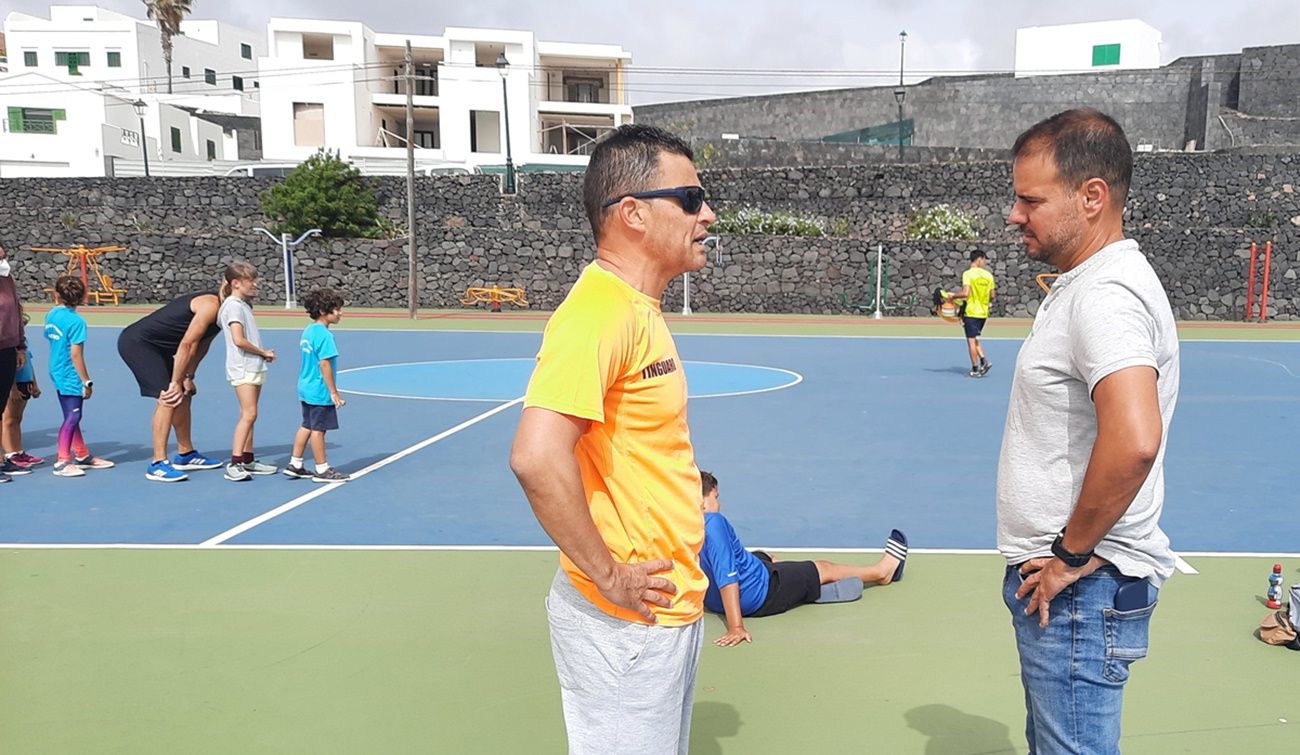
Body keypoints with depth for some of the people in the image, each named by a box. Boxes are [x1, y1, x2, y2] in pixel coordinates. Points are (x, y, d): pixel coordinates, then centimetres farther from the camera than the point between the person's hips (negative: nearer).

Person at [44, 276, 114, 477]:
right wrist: (87, 381, -14)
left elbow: (49, 338, 15)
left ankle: (82, 455, 29)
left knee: (72, 417, 17)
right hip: (70, 377, -9)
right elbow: (76, 355, -19)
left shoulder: (50, 315, 5)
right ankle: (62, 462, -2)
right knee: (72, 417, -3)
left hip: (57, 373, 9)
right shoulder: (76, 321, -18)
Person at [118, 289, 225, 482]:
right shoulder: (211, 306, -22)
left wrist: (188, 377, 1)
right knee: (168, 398, -18)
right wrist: (175, 383, -21)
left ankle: (186, 455, 26)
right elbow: (186, 345, -24)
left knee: (183, 397, 13)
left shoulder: (216, 313, 9)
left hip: (156, 348, 11)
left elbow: (200, 346, 10)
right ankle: (158, 464, -16)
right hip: (136, 343, -11)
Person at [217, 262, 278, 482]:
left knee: (249, 415, 12)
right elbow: (239, 340, -21)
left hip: (254, 367, 10)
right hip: (242, 368, -10)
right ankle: (234, 464, -15)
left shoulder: (244, 304, 18)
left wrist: (263, 354, 5)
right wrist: (263, 352, -10)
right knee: (249, 414, -15)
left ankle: (247, 461, 17)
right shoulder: (233, 306, -11)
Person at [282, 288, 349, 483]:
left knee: (307, 426, 17)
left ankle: (294, 465, 24)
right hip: (320, 391, -9)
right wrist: (334, 392, -17)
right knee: (318, 429, 1)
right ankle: (322, 470, 11)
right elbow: (324, 364, -22)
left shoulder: (308, 331, 10)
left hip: (306, 388, 9)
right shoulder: (324, 334, -19)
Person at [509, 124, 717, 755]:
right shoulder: (598, 311, -21)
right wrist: (607, 576, -22)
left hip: (672, 607, 9)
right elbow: (537, 458, -33)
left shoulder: (638, 309, 9)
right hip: (627, 621, -9)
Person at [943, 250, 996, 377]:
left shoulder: (968, 274, -11)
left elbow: (965, 293, -22)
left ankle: (975, 369, 5)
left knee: (971, 340, 2)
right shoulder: (988, 275, 3)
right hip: (983, 313, 5)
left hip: (971, 312, -5)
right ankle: (984, 361, 6)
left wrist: (953, 295, -7)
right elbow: (992, 296, 7)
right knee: (974, 338, 20)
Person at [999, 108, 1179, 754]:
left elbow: (1134, 441, -36)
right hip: (1055, 579, 11)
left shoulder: (1105, 293, -21)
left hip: (1082, 587, -11)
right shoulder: (1084, 283, 12)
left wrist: (1073, 554, -22)